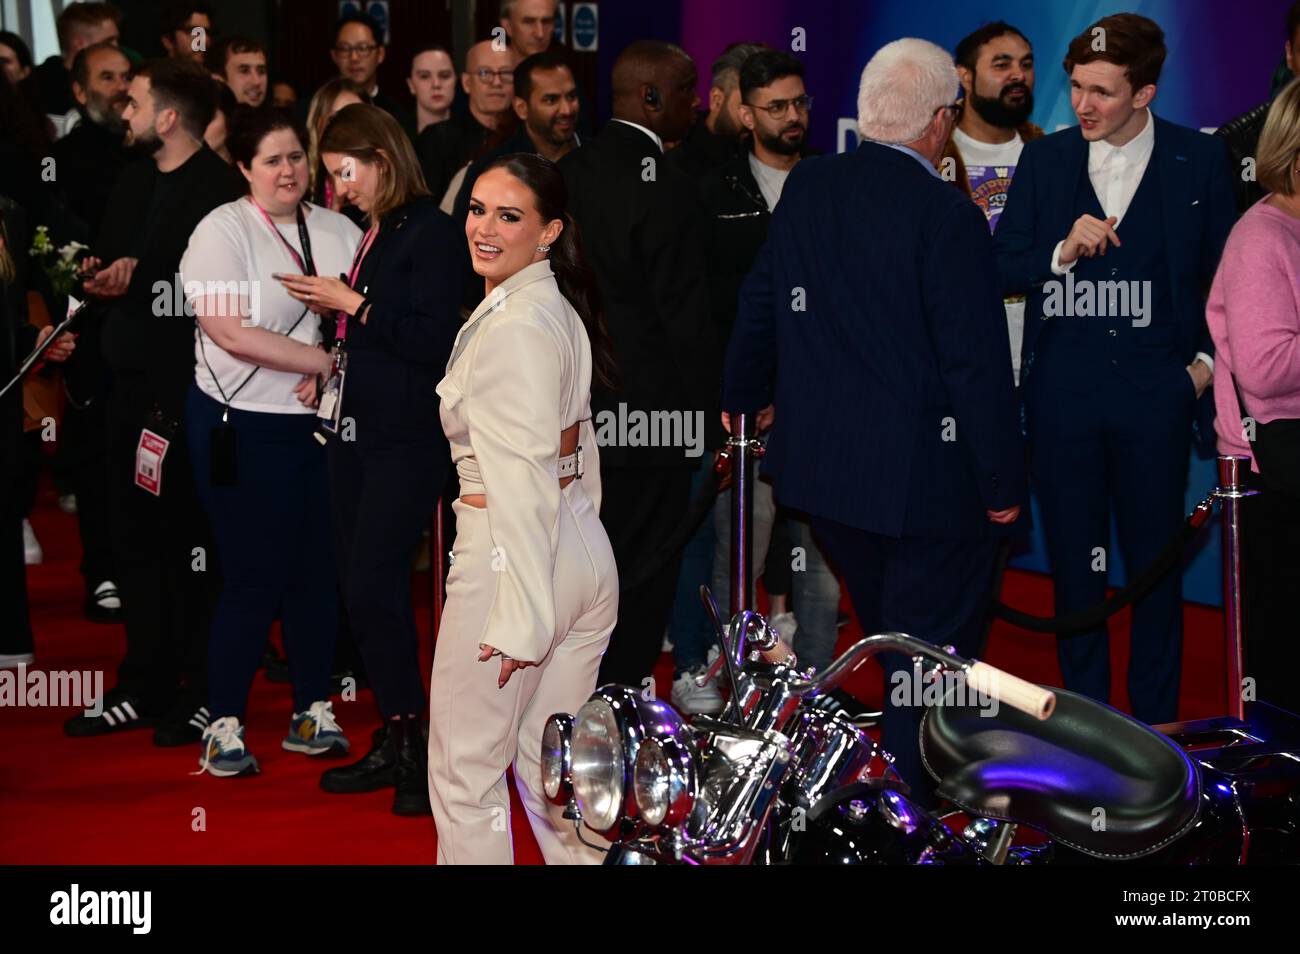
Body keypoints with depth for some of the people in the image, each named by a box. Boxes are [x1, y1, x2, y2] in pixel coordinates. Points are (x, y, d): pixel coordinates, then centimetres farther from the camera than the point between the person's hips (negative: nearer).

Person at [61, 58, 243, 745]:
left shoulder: (218, 188, -13)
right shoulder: (133, 180, 16)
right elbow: (107, 259, 18)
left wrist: (140, 279, -19)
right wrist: (100, 272, -3)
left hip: (188, 385, -9)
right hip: (133, 381, 9)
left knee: (193, 539, 0)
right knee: (135, 537, 13)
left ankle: (204, 694, 11)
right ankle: (144, 688, 23)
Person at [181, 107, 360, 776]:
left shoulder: (341, 232, 9)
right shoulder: (223, 231, -5)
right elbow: (230, 331, -16)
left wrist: (331, 375, -10)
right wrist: (324, 361, -15)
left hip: (323, 422, 4)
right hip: (244, 429, -4)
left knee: (318, 571, 7)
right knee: (253, 579, -3)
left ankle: (313, 710, 20)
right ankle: (224, 726, 9)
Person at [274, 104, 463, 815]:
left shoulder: (430, 232, -10)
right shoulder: (368, 233, 13)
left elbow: (433, 340, -18)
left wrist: (353, 304, -14)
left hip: (408, 437, -8)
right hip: (357, 429, 8)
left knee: (373, 584, -11)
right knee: (357, 586, 9)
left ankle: (412, 747, 0)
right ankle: (393, 742, 18)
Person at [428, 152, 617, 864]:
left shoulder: (512, 325, -18)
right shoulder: (560, 310, 11)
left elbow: (525, 483, -20)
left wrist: (520, 619, -19)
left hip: (512, 558, -9)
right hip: (588, 557, 9)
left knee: (465, 771, 4)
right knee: (553, 765, 16)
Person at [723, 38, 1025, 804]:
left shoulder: (807, 188, 0)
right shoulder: (948, 216, -20)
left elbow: (761, 305, 12)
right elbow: (978, 362, -19)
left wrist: (748, 394, 30)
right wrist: (1005, 483, -9)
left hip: (822, 462, 7)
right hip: (926, 477, -7)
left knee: (892, 634, 25)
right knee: (931, 646, 7)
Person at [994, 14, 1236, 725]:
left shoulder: (1198, 161, 0)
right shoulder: (1044, 160, 5)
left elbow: (1226, 273, 7)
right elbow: (1001, 267, 5)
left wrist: (1207, 359, -1)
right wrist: (1061, 253, -13)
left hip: (1154, 391, -2)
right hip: (1063, 389, 2)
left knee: (1154, 558, 5)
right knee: (1073, 556, 9)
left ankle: (1154, 716, 17)